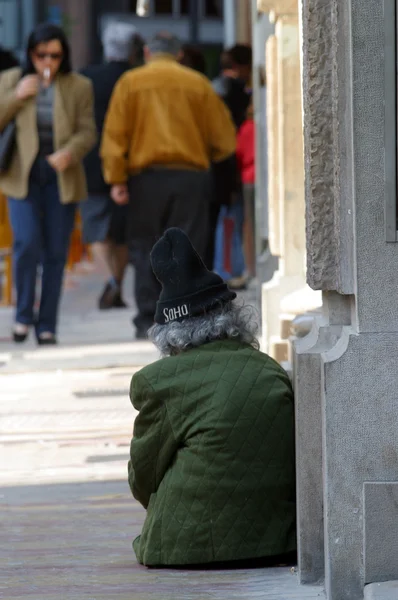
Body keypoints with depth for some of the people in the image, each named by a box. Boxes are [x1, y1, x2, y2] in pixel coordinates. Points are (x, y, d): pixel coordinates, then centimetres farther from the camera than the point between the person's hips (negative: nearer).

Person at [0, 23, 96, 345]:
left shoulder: (79, 86, 3)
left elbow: (87, 132, -2)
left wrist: (69, 153, -21)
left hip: (61, 179, 1)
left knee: (56, 252, 2)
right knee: (27, 243, -16)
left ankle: (47, 326, 10)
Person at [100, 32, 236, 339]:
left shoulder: (130, 82, 4)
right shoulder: (198, 83, 5)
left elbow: (115, 134, -2)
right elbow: (225, 139, 5)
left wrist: (116, 179, -2)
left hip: (146, 175, 0)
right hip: (191, 175, 0)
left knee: (145, 247, 8)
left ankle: (147, 320, 1)